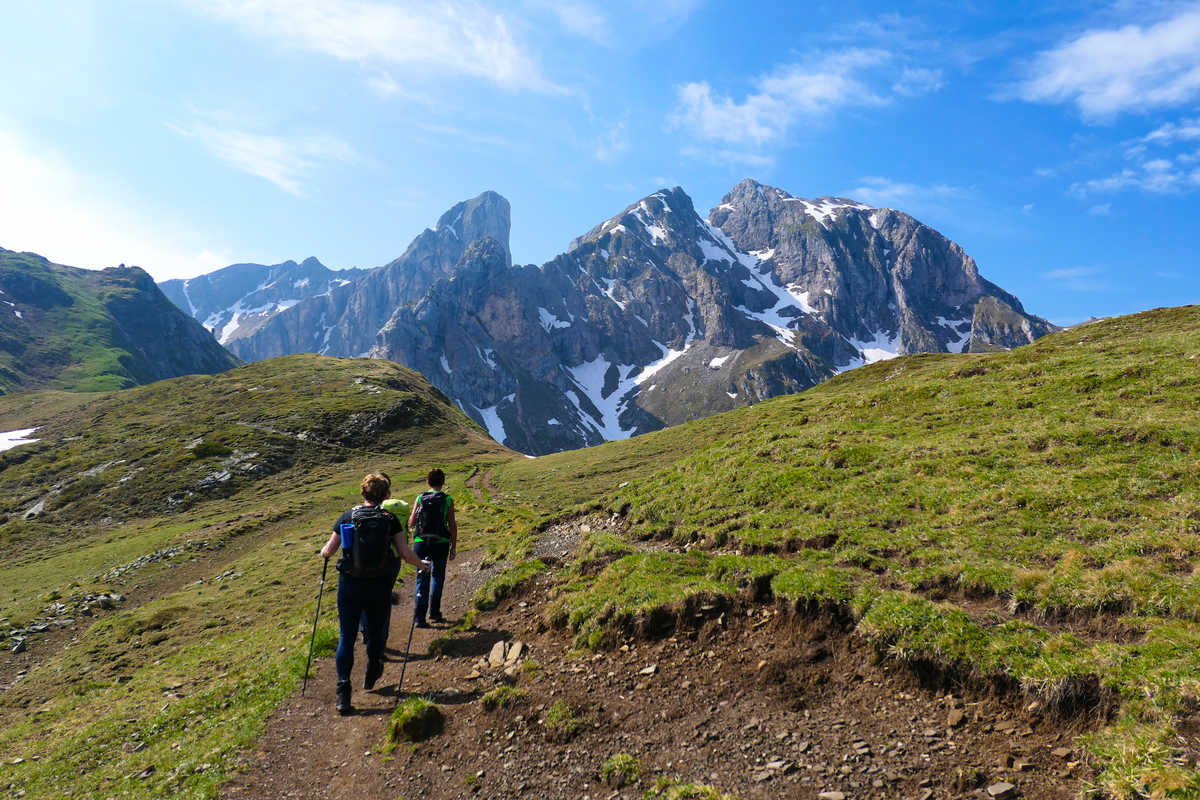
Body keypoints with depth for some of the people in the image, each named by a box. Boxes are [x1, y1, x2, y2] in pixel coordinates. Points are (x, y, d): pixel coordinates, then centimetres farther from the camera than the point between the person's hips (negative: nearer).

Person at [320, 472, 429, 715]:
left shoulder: (347, 517, -2)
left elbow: (329, 550, 1)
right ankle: (371, 676, 40)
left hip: (350, 585, 0)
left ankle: (343, 694, -2)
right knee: (375, 631, 21)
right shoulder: (390, 519, -3)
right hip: (379, 586, 1)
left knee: (346, 637, 5)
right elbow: (405, 553, -6)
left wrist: (323, 552, 25)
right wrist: (422, 565, 12)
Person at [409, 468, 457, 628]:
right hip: (440, 543, -1)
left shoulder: (420, 498, 0)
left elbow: (411, 522, 1)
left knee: (422, 579, 8)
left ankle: (419, 617, 1)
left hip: (421, 542, 1)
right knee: (438, 576, 19)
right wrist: (453, 548, 2)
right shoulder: (447, 500, -4)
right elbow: (452, 526, -5)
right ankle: (434, 612, 18)